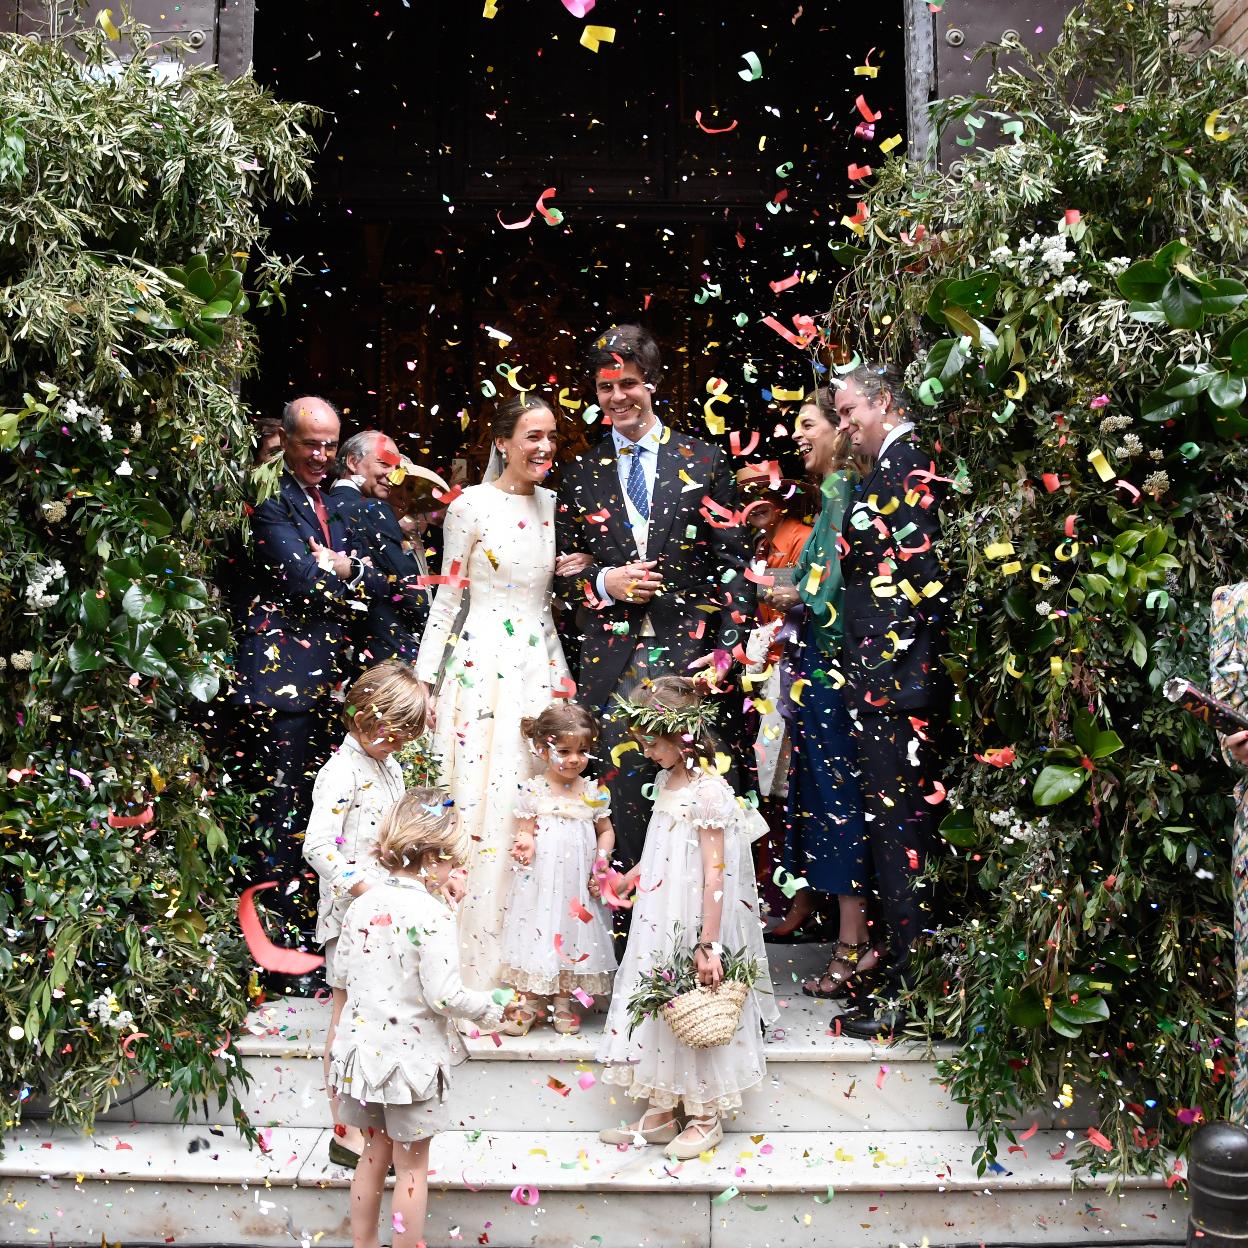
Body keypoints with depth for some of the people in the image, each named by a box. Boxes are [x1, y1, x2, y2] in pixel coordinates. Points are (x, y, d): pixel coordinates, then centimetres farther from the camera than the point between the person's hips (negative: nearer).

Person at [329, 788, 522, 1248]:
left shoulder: (362, 904, -1)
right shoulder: (431, 913, -21)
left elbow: (344, 969, 9)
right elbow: (444, 996, -22)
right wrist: (493, 1008, -6)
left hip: (364, 1048, 6)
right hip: (411, 1054, -6)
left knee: (375, 1152, 22)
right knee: (411, 1166, 8)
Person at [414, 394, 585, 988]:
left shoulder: (553, 504, 11)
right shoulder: (470, 506, -4)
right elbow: (447, 597, -1)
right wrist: (425, 679, -3)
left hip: (542, 665, 5)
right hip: (483, 665, -5)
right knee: (480, 804, -6)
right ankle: (475, 963, 3)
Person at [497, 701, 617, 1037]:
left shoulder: (594, 792, 4)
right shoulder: (533, 791, -4)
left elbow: (606, 832, 13)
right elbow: (525, 831, -2)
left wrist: (601, 865, -1)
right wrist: (525, 845, -25)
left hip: (579, 883, 2)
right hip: (540, 881, -2)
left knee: (574, 938, 7)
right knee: (537, 936, 1)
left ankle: (563, 1003, 23)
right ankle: (528, 1004, 15)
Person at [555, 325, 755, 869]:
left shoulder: (704, 461, 6)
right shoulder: (580, 474, 12)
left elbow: (733, 559, 3)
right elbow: (564, 571, 15)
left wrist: (729, 645, -7)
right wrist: (603, 582, -7)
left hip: (691, 652, -1)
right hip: (612, 660, 2)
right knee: (625, 795, 1)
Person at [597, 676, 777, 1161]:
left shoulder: (709, 791, -20)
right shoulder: (666, 780, 6)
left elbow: (715, 872, -21)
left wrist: (708, 945, -22)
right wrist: (630, 877, 27)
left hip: (693, 921, -8)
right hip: (659, 919, 8)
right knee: (656, 1006, 13)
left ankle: (705, 1117, 21)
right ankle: (659, 1112, 26)